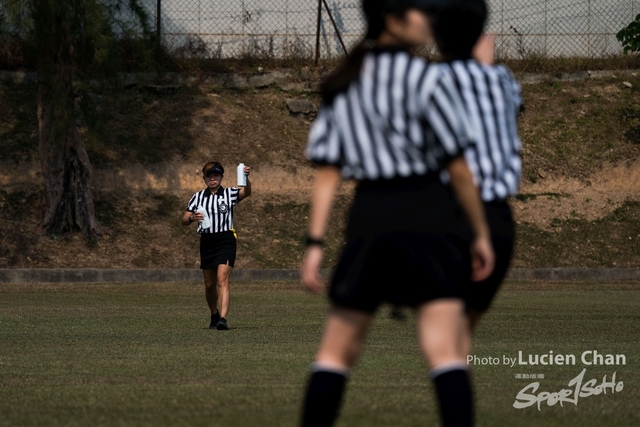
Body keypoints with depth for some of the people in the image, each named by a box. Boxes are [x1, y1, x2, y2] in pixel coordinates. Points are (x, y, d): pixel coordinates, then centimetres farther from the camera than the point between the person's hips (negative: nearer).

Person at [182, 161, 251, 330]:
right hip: (206, 241, 4)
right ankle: (214, 315, 34)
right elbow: (184, 220, 8)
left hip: (226, 240, -4)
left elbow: (246, 192, -19)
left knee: (222, 280, -18)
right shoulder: (198, 197, 10)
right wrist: (192, 218, -15)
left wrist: (246, 179, -39)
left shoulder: (229, 194, 1)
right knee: (209, 284, 12)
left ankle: (223, 319, -28)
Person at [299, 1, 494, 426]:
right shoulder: (428, 78, -6)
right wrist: (481, 233, 4)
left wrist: (315, 245, 2)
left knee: (336, 352, 12)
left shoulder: (343, 85, 10)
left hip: (369, 217, 4)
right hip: (427, 215, -4)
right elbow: (458, 166, -6)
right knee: (446, 351, -10)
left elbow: (327, 171, 5)